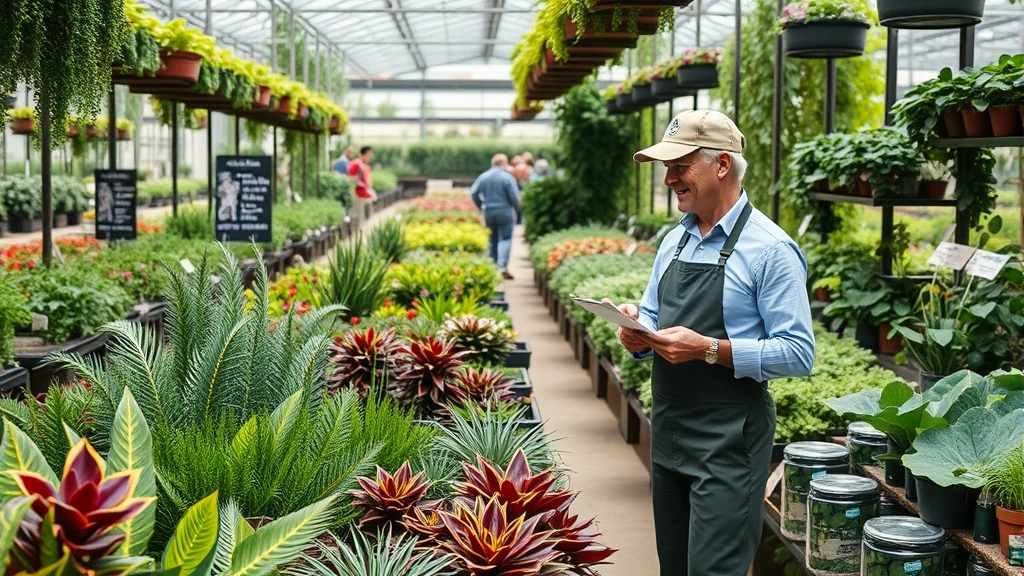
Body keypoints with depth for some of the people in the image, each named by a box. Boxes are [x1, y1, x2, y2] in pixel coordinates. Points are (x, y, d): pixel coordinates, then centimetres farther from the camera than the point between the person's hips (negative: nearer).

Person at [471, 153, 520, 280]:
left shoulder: (483, 177, 5)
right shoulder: (507, 177, -8)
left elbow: (474, 193, 4)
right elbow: (514, 197, -10)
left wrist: (481, 207, 16)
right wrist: (517, 209, 8)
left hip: (488, 212, 5)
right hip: (505, 212, -4)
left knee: (492, 240, 13)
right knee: (505, 239, -4)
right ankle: (503, 266, -18)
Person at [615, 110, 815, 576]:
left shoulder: (770, 248, -13)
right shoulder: (675, 240, 10)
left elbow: (798, 355, -17)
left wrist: (708, 349, -24)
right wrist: (637, 332, -4)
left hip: (729, 444, -8)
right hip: (668, 433, 8)